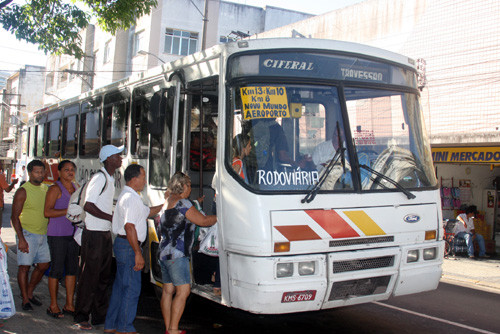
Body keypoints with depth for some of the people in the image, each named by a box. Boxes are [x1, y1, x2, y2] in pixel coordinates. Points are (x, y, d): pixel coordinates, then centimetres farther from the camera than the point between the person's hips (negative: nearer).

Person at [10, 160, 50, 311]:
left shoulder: (46, 189, 10)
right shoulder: (23, 191, -9)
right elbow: (15, 216, -11)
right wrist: (21, 239, -17)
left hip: (43, 234, 6)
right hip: (27, 234, -6)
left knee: (43, 265, 10)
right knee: (24, 267, -1)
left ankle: (29, 292, 28)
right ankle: (25, 300, 10)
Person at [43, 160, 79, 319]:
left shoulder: (75, 188, 16)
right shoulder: (55, 189, -5)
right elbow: (47, 212, -14)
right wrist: (68, 211, -20)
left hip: (73, 233, 7)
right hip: (57, 234, -7)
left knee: (72, 268, 7)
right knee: (57, 269, -3)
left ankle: (69, 304, 15)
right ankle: (53, 305, 9)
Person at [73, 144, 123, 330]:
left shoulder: (110, 179, 15)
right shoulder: (100, 178, -15)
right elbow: (88, 206, -22)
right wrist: (111, 217, -19)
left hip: (105, 234, 9)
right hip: (94, 234, -9)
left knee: (103, 277, 14)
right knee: (89, 277, -2)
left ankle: (100, 316, 23)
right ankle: (81, 318, 9)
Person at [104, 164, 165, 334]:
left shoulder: (128, 196, 18)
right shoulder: (131, 198, -16)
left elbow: (148, 212, 30)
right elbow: (129, 226, -24)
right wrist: (138, 253, -24)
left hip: (122, 244, 11)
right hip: (128, 245, -11)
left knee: (120, 286, 16)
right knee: (132, 288, -4)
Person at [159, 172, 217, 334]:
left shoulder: (166, 202, 15)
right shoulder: (182, 203, -12)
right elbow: (202, 221, -10)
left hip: (164, 252, 10)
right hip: (177, 254, -10)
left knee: (168, 290, 10)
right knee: (183, 290, -7)